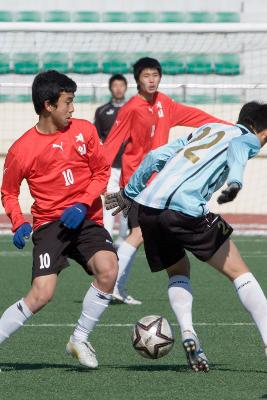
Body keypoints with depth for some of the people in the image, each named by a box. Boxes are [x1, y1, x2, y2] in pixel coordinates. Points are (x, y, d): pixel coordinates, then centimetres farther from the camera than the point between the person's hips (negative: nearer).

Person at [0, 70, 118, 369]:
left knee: (108, 269, -24)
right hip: (49, 224, -3)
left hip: (86, 219, 3)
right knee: (41, 294, -20)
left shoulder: (84, 131, 3)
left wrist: (83, 204, -8)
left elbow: (101, 172, 9)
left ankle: (79, 340, -4)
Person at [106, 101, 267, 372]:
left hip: (147, 206, 6)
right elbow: (236, 149, -13)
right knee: (239, 273, 5)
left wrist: (129, 192, 32)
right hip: (185, 209, -6)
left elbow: (156, 156, 25)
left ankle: (187, 334, 3)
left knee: (177, 272, 25)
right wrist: (235, 181, -31)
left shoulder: (206, 129, 30)